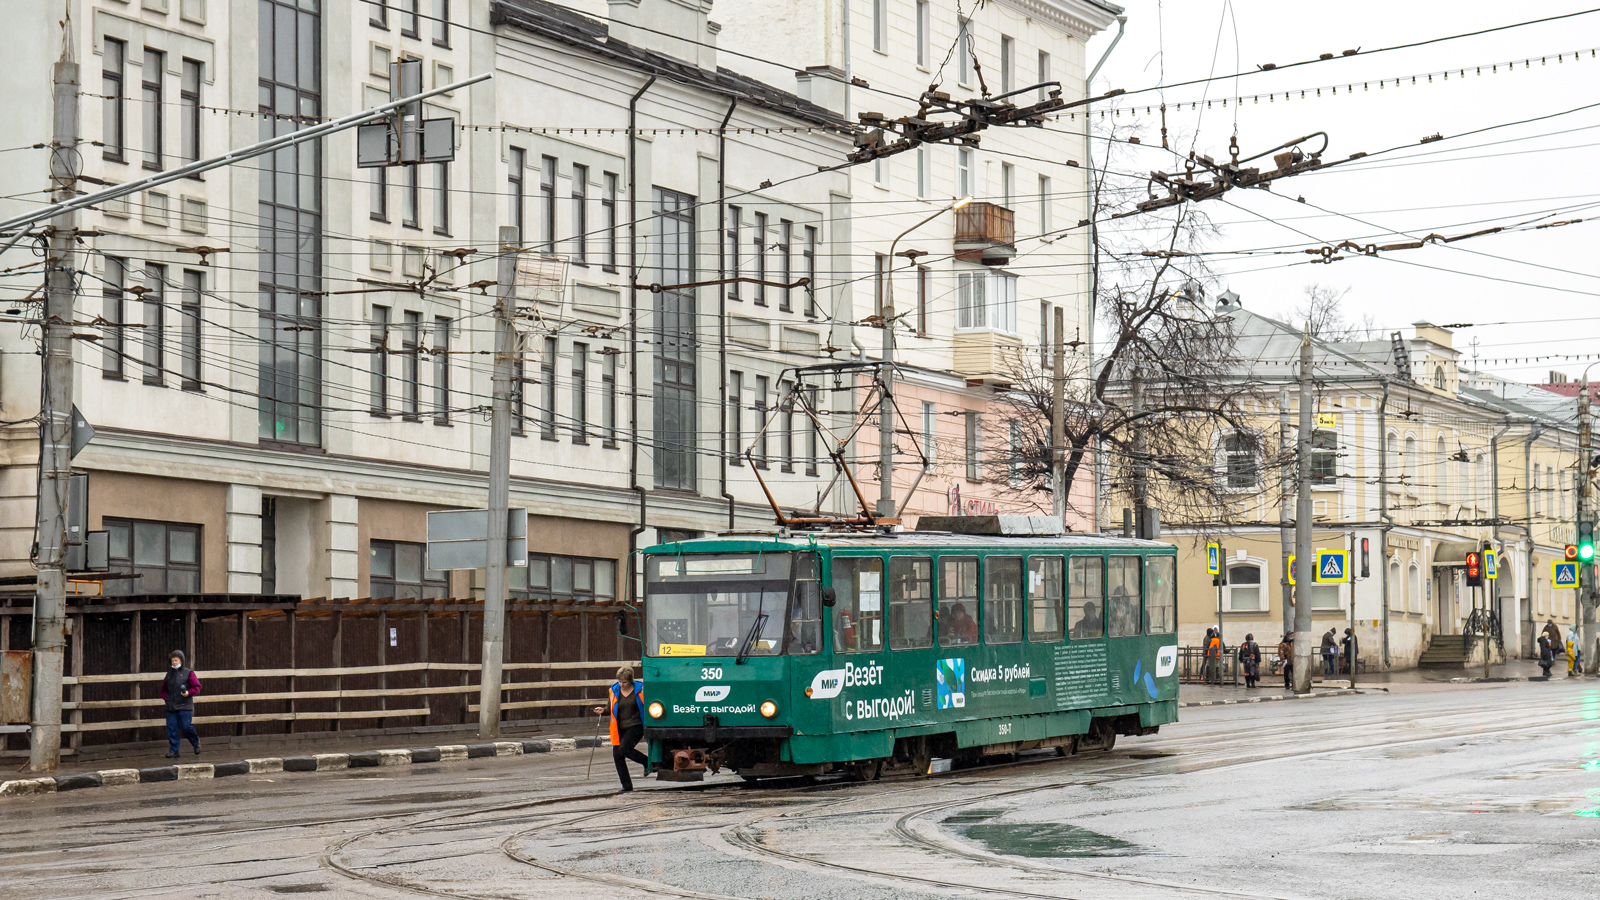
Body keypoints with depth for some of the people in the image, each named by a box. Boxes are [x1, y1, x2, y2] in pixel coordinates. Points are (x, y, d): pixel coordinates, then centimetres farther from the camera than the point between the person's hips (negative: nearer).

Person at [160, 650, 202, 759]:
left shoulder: (188, 673, 1)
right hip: (171, 707, 4)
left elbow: (197, 687, 1)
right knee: (171, 729, -1)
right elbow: (164, 689, 28)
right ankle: (173, 751, 6)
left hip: (185, 706, -4)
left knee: (186, 727, -9)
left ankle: (196, 742, 19)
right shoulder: (169, 675, 15)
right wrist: (165, 697, 9)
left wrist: (189, 693, -16)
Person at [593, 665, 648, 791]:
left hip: (635, 726, -5)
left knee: (624, 748, -26)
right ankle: (627, 785, 9)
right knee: (617, 755, -3)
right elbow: (611, 708, 20)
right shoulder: (614, 690, 7)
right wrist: (603, 710, -2)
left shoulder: (639, 690, -2)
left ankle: (647, 762, -3)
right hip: (620, 728, 5)